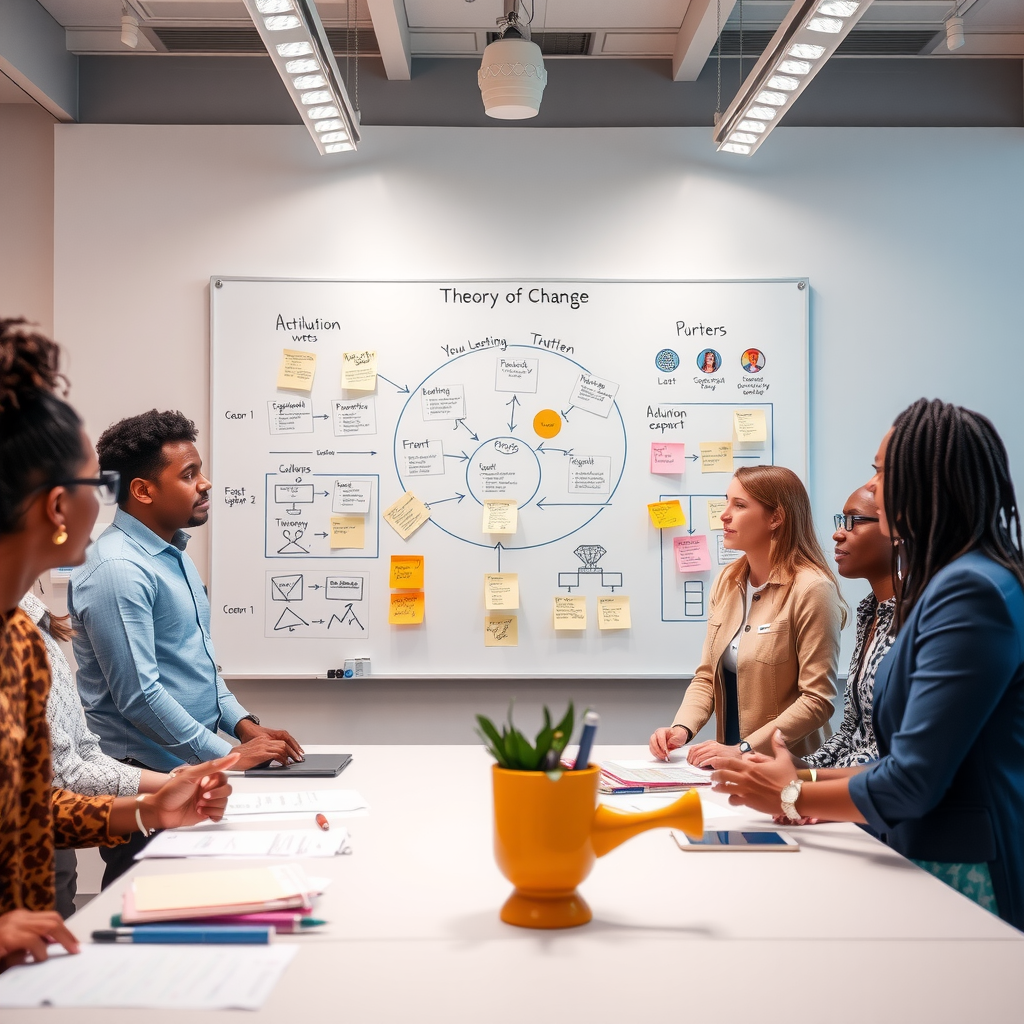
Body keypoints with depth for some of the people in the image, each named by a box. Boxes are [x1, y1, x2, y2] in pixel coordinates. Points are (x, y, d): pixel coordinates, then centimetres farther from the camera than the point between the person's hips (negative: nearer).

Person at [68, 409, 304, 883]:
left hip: (189, 770, 9)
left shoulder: (173, 554, 12)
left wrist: (243, 724, 8)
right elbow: (139, 696, -23)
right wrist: (228, 756, -17)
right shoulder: (117, 569, -19)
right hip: (143, 776, -9)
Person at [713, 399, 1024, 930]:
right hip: (930, 863, 9)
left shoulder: (971, 592, -20)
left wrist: (793, 797, -7)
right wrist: (816, 781, 5)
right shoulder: (951, 583, 11)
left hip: (968, 880, -9)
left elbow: (913, 782, -21)